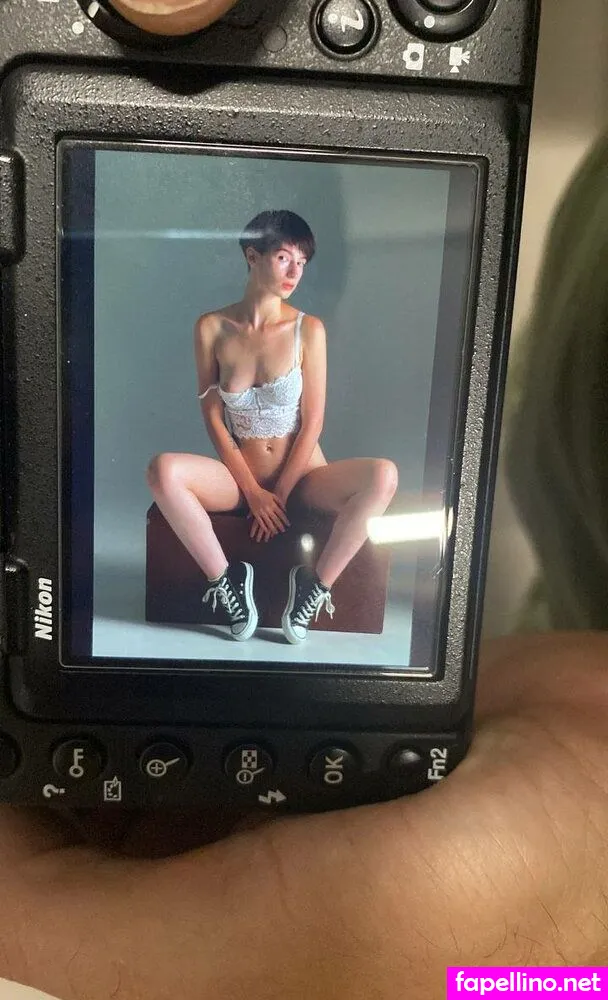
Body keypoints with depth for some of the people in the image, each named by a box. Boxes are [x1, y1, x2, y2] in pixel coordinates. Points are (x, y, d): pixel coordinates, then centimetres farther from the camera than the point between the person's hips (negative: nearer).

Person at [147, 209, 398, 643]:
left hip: (301, 475, 0)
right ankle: (226, 580, -13)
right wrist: (253, 490, -10)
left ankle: (316, 584, -14)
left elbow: (312, 421, -6)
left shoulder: (308, 329, -5)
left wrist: (280, 493, -11)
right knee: (164, 470, -30)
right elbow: (213, 418, -3)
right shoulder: (211, 328, -2)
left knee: (383, 476, -29)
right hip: (241, 476, 1)